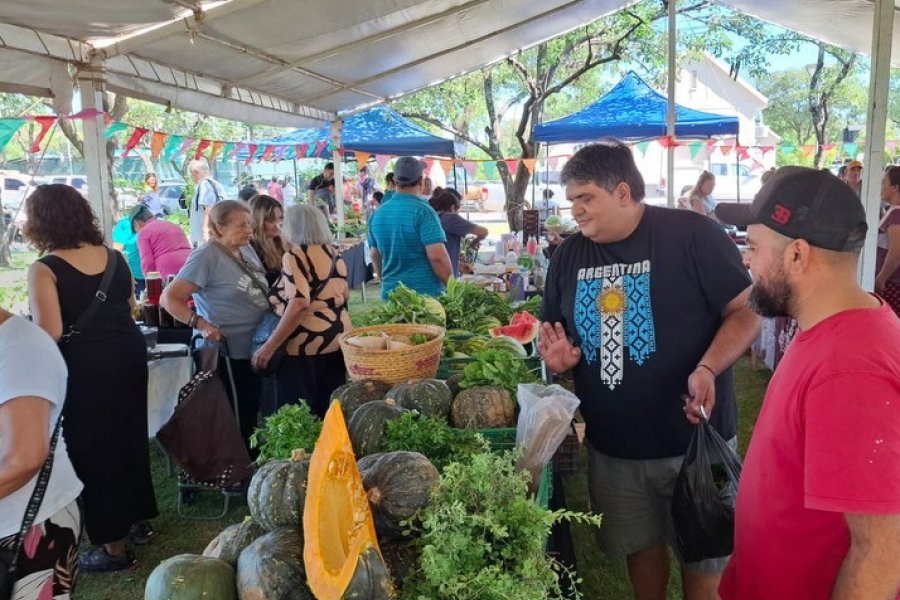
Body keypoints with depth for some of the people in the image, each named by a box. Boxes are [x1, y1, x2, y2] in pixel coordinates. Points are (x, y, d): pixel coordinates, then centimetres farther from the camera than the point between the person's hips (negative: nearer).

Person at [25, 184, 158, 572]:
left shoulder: (44, 270, -14)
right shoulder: (113, 256, 5)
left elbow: (50, 333, -21)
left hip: (85, 366, -6)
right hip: (129, 354, 6)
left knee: (93, 448, 7)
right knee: (129, 437, 21)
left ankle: (114, 547, 18)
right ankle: (138, 520, 37)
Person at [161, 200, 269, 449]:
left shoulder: (247, 250, 6)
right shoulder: (206, 257, -17)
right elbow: (169, 298, -19)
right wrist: (200, 324, -28)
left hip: (254, 350, 8)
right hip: (226, 354, -8)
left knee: (251, 418, 20)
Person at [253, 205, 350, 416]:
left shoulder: (295, 256, -12)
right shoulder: (333, 253, 11)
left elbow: (298, 304, -23)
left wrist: (269, 346, -22)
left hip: (306, 344, -8)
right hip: (338, 338, 8)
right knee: (331, 406, 15)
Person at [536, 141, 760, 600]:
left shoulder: (691, 235, -14)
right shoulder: (568, 255, 4)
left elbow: (747, 311, -11)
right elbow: (552, 328, 15)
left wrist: (707, 369, -27)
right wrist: (556, 351, -8)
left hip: (693, 439, -4)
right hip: (610, 447, 5)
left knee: (702, 555, 13)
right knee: (639, 546, 21)